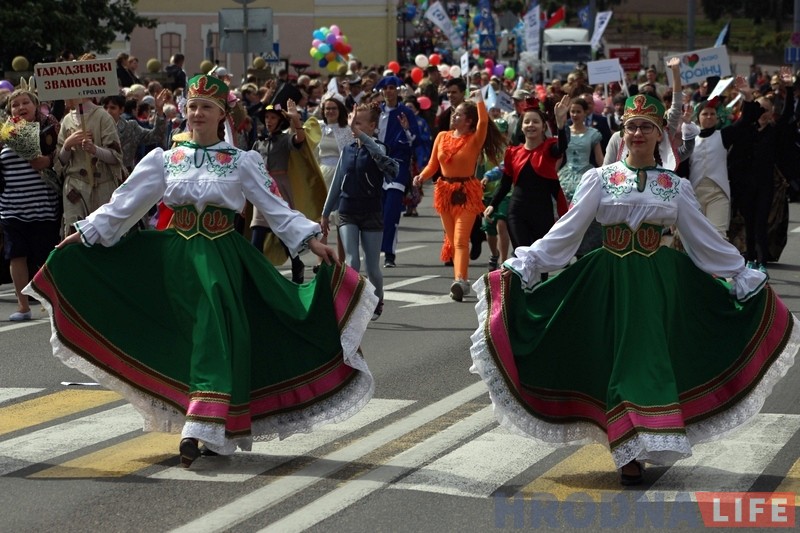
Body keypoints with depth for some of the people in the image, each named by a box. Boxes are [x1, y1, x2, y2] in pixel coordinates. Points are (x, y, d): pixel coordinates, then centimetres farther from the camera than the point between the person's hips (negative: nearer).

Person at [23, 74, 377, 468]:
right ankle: (209, 429, 10)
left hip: (222, 259, -1)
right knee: (199, 338, 0)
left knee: (216, 336, -11)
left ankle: (199, 430, -12)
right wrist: (84, 235, 6)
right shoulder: (165, 159, 7)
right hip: (177, 256, 1)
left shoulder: (242, 162, 3)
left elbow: (276, 208, -1)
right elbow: (125, 203, 9)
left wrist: (310, 241, -13)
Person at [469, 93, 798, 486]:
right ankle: (628, 453, 7)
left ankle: (641, 448, 9)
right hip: (611, 278, -1)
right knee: (619, 360, -1)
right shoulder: (600, 179, 2)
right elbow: (567, 232, 0)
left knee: (654, 359, -1)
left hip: (660, 281, 1)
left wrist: (744, 277, 7)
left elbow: (704, 240, 10)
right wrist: (523, 265, -8)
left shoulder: (676, 186, 7)